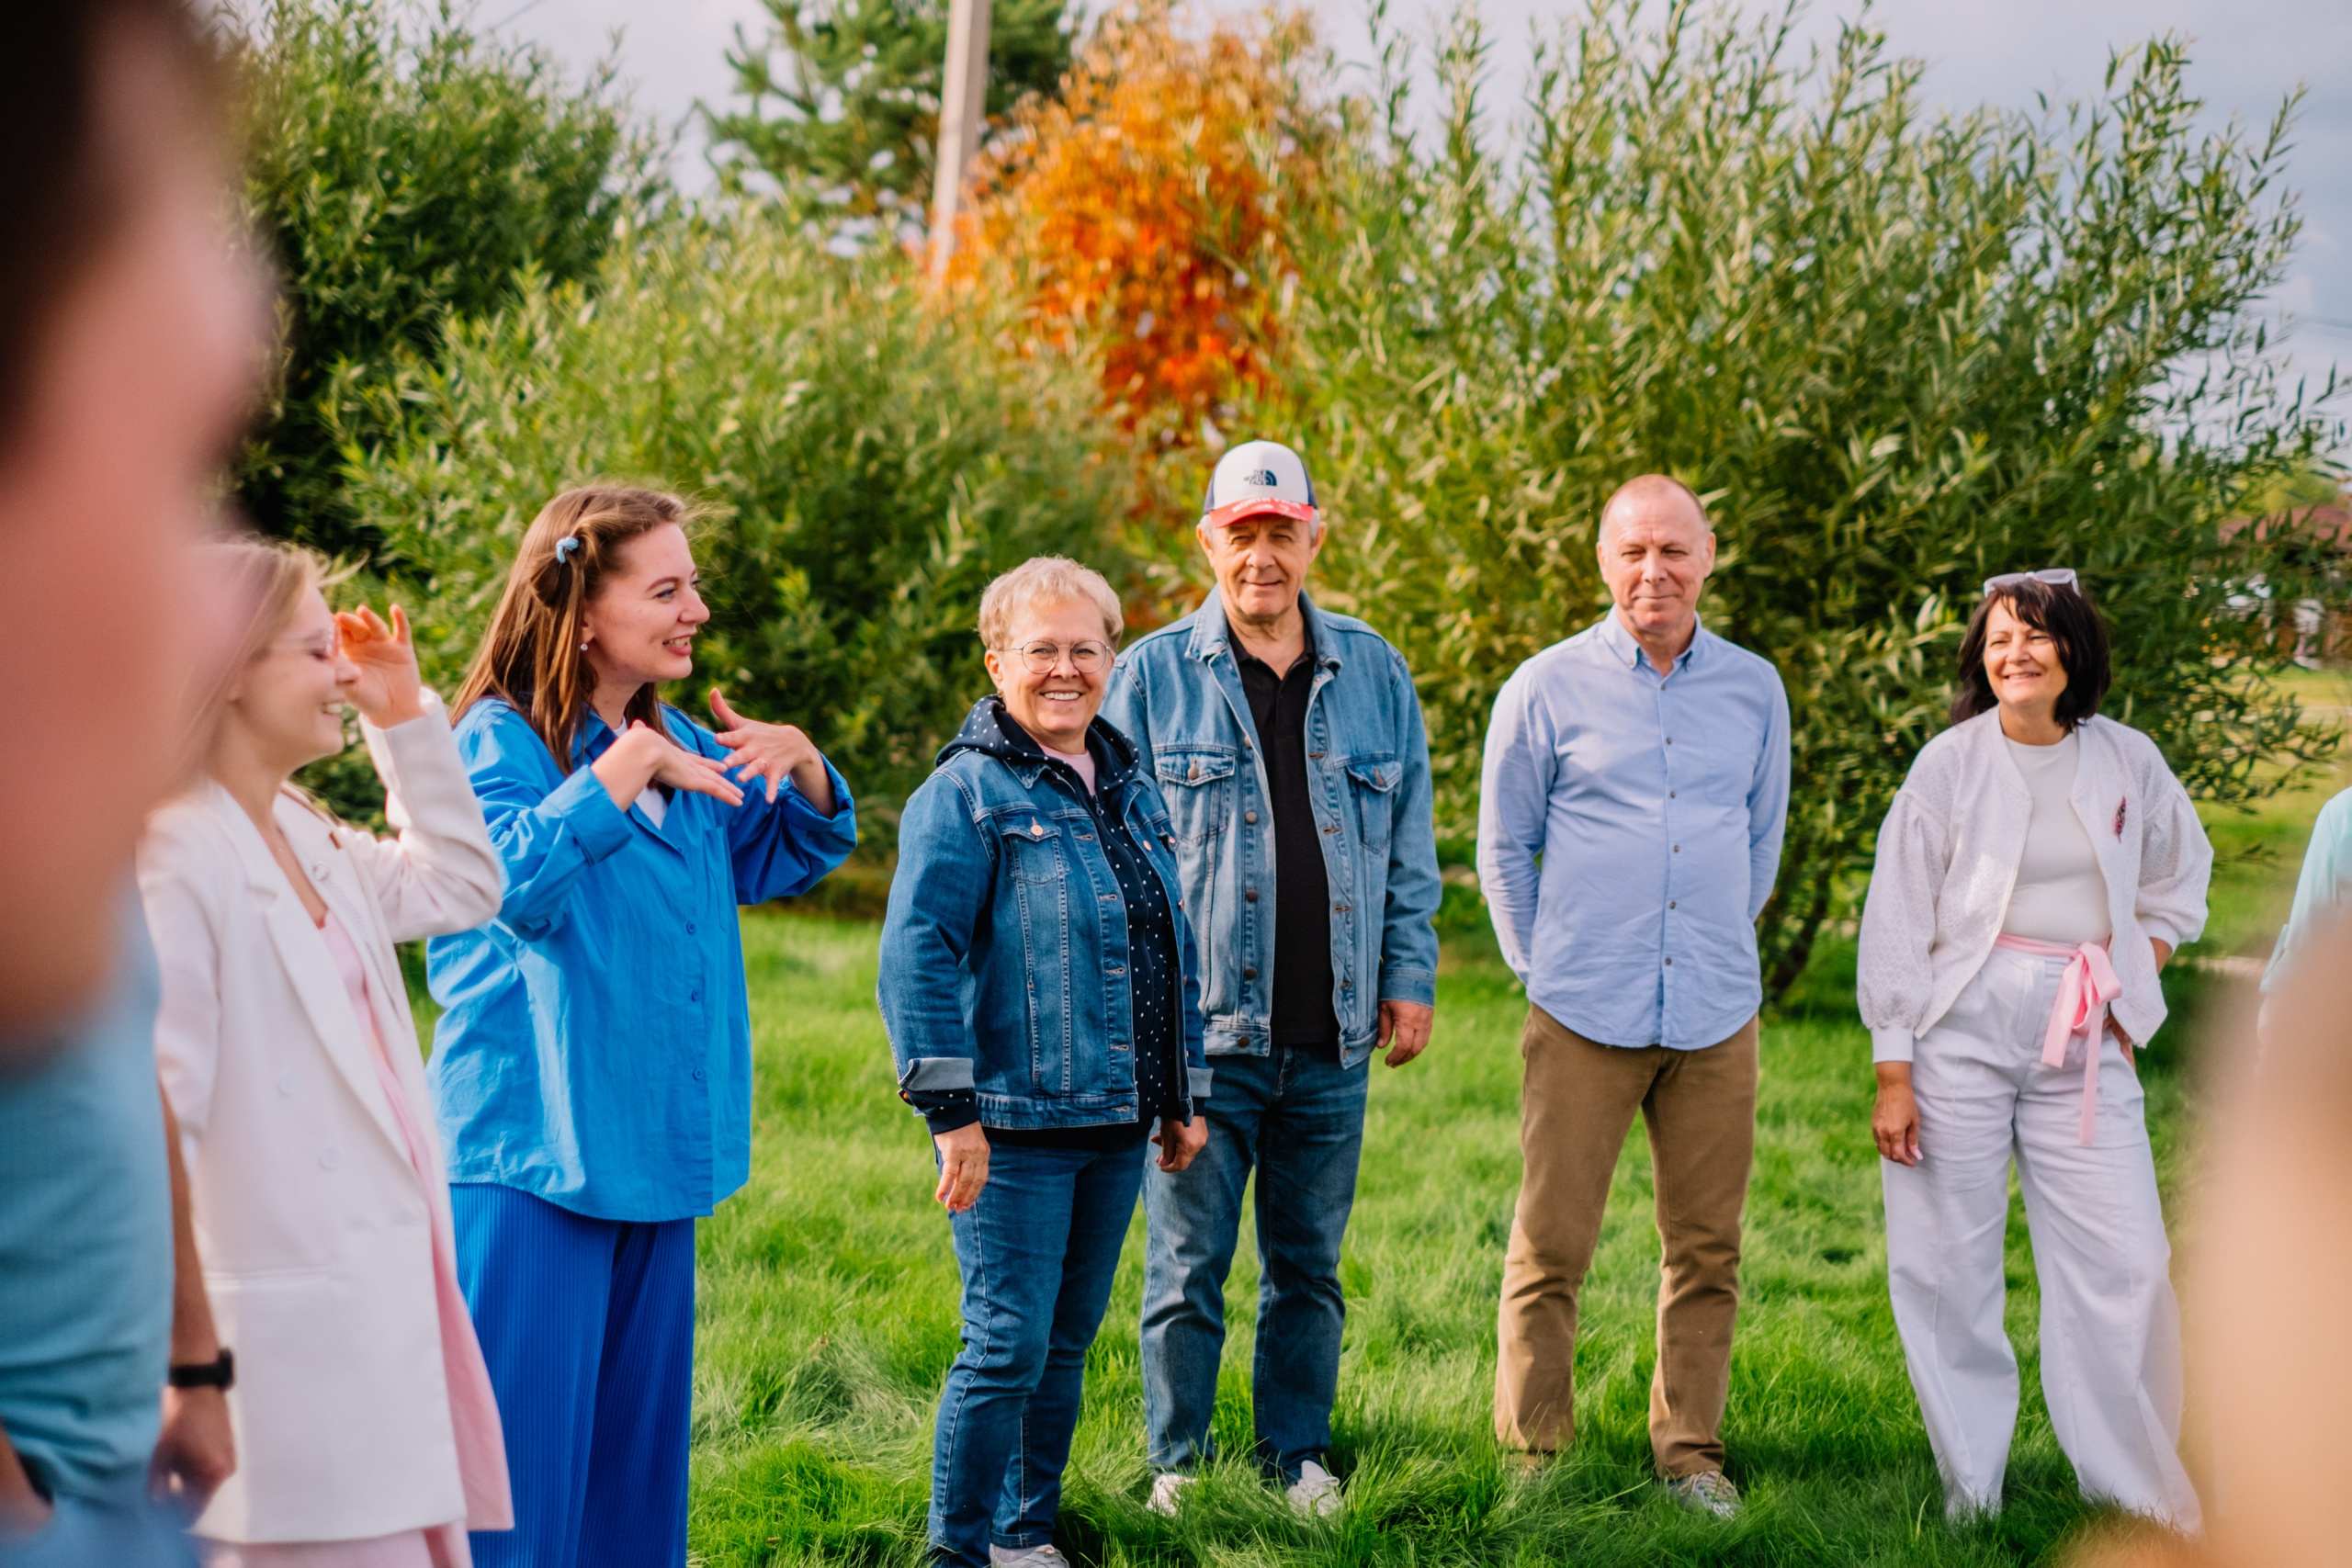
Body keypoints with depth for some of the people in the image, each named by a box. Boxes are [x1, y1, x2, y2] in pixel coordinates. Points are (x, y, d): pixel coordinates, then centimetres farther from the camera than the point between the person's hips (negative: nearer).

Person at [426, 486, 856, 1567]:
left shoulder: (682, 745, 11)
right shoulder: (501, 740, -11)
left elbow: (781, 860, 21)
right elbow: (517, 885, -28)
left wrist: (804, 769, 2)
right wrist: (625, 770, -26)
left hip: (655, 1147, 8)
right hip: (536, 1152, -8)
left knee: (638, 1418, 15)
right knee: (524, 1427, -5)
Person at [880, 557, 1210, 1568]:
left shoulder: (1132, 787, 15)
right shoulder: (966, 793, -8)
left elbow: (1172, 948, 23)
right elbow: (917, 952, -14)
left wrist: (1184, 1094, 21)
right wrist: (950, 1111, -18)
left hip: (1116, 1124, 7)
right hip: (1016, 1126, -7)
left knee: (1068, 1341, 13)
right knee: (1009, 1344, -5)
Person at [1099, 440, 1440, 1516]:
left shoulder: (1374, 673, 8)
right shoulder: (1153, 675, 1)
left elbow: (1409, 843, 13)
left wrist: (1410, 977, 7)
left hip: (1332, 1034, 2)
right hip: (1200, 1026, -2)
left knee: (1309, 1262, 11)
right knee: (1188, 1261, 2)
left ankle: (1299, 1454, 24)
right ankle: (1179, 1461, 16)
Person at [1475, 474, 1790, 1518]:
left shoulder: (1754, 689, 9)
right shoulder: (1547, 688, 1)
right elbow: (1503, 847, 8)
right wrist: (1542, 967, 7)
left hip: (1716, 1015, 3)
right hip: (1584, 1017, -3)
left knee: (1707, 1249, 8)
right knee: (1551, 1246, -2)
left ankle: (1690, 1450, 19)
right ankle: (1535, 1453, 9)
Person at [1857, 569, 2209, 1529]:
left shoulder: (2128, 763, 6)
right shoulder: (1949, 764, -1)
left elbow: (2177, 885, 23)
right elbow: (1896, 923, -2)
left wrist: (2131, 987, 8)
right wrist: (1893, 1075, -7)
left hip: (2084, 1042, 2)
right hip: (1961, 1029, -2)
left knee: (2126, 1266, -2)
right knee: (1947, 1264, -1)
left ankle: (2140, 1488, 11)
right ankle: (1969, 1487, 11)